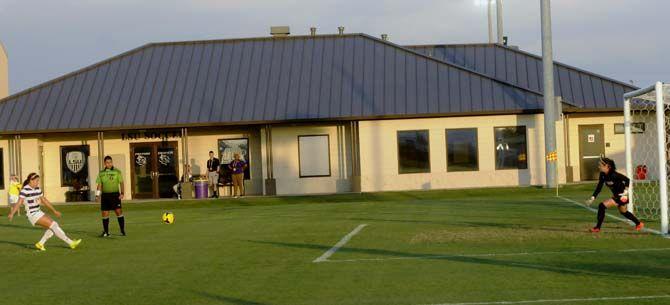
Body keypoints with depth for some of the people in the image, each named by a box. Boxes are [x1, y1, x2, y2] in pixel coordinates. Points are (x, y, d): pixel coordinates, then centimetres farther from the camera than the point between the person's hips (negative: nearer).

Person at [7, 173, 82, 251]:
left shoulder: (37, 189, 9)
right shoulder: (25, 190, -16)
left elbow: (44, 201, 17)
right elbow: (19, 203, -24)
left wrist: (54, 211, 19)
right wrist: (12, 213, -37)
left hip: (38, 212, 9)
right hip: (32, 215, -9)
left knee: (53, 227, 3)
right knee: (54, 225, -14)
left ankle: (40, 244, 13)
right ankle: (71, 243, -11)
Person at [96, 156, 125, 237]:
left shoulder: (117, 172, 2)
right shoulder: (101, 173, 10)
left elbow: (121, 183, 0)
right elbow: (99, 185, 13)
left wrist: (122, 193, -11)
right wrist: (97, 195, 3)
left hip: (115, 194, -3)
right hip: (105, 195, 3)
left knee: (118, 211, -10)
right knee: (105, 213, 4)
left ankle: (122, 230, -4)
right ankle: (105, 232, 15)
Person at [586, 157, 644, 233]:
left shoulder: (613, 175, -26)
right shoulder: (603, 175, -3)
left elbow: (627, 180, -20)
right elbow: (599, 187, 0)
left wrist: (626, 191, -23)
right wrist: (592, 198, -9)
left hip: (621, 195, -10)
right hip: (616, 195, 10)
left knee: (602, 206, -19)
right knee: (623, 212, 28)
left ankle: (597, 228, -11)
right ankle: (639, 224, 47)